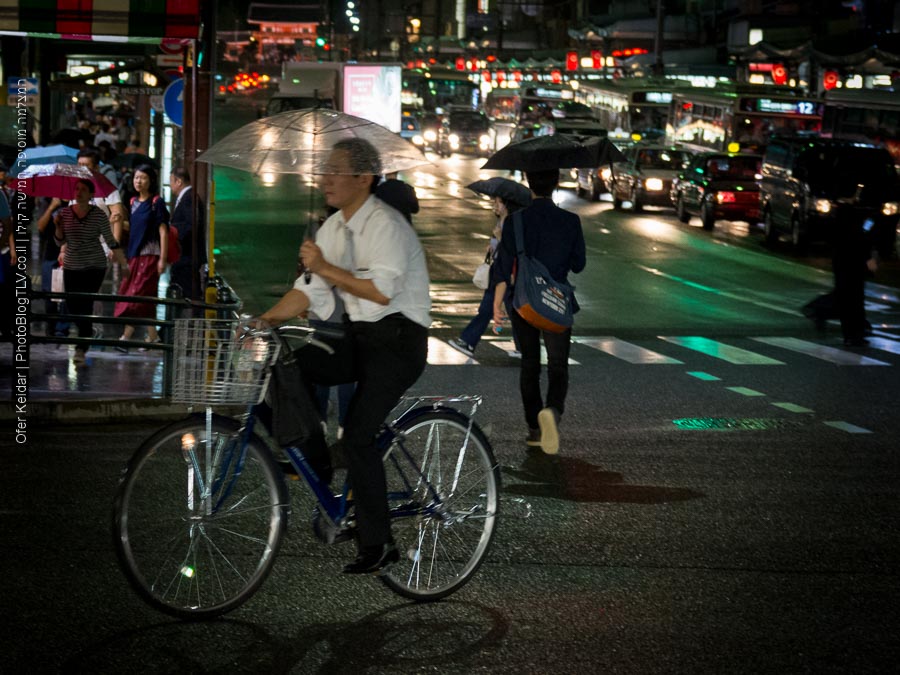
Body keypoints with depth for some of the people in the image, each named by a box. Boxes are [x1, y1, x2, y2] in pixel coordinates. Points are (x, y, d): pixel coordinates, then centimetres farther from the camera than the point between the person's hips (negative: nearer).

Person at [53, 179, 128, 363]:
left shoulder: (99, 215, -6)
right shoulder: (64, 213, 2)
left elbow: (111, 242, -2)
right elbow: (60, 243, 7)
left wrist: (124, 264, -6)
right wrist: (58, 228, -12)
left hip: (95, 266, -3)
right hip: (71, 267, 3)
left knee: (85, 305, -11)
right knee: (72, 305, 4)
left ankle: (81, 349, -7)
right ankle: (85, 334, 33)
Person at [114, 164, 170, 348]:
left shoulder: (156, 202, -5)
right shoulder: (134, 202, 14)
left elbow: (163, 231, -8)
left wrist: (163, 259, -14)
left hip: (150, 255, -7)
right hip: (134, 254, 7)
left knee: (138, 293, -13)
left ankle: (126, 336, -19)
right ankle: (153, 336, 14)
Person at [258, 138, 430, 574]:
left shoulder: (386, 225, -14)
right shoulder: (333, 229, 11)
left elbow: (383, 291, -24)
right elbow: (308, 292, 10)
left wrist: (325, 268, -20)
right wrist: (262, 321, -1)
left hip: (398, 341, -8)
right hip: (358, 338, 8)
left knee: (357, 435, -17)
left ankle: (378, 545, -9)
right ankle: (317, 471, 0)